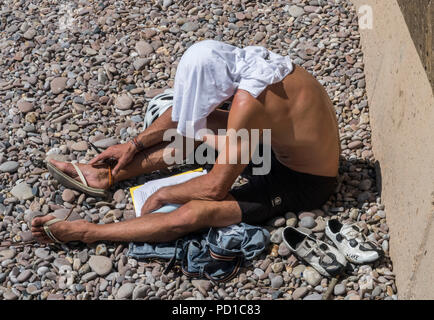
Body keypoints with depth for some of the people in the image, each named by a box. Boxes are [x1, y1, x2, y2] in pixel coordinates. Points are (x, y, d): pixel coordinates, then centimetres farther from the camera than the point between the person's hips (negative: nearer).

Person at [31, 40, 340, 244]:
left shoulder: (249, 101, -34)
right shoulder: (250, 60, -7)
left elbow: (216, 186, -28)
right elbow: (187, 105, 6)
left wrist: (162, 195, -11)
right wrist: (136, 143, 9)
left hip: (302, 184, -9)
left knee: (193, 213, -25)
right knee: (194, 125, 9)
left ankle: (84, 232, -10)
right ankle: (108, 176, 17)